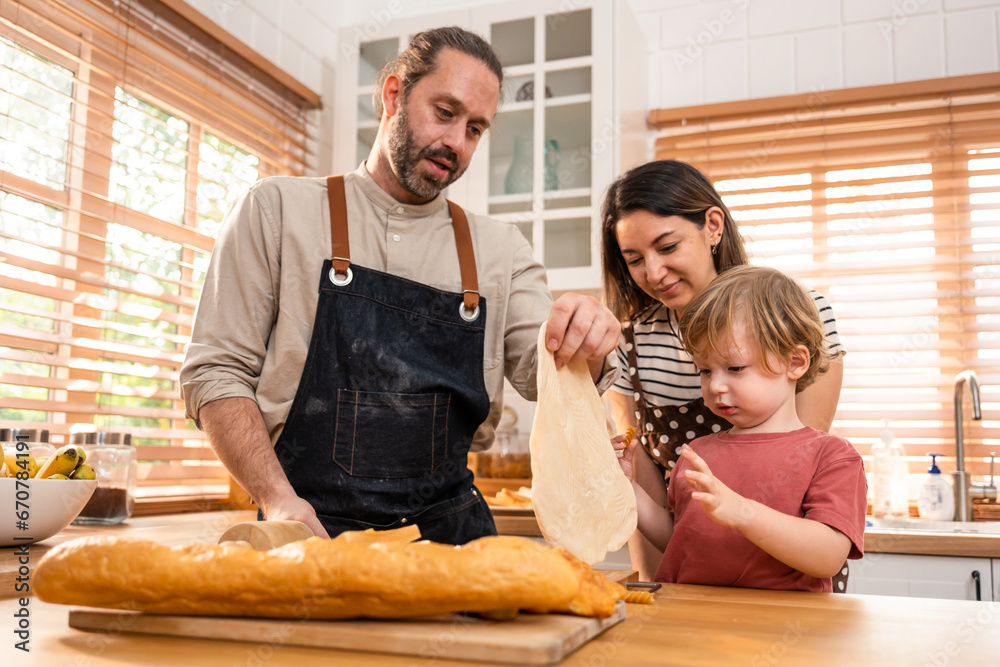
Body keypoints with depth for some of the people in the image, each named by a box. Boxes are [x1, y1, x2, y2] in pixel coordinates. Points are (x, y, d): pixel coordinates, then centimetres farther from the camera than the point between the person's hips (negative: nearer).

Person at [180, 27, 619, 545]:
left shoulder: (499, 250, 12)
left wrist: (584, 349, -20)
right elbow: (215, 373, 2)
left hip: (449, 527, 3)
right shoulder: (277, 209, 5)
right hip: (309, 532, -2)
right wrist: (277, 498, -12)